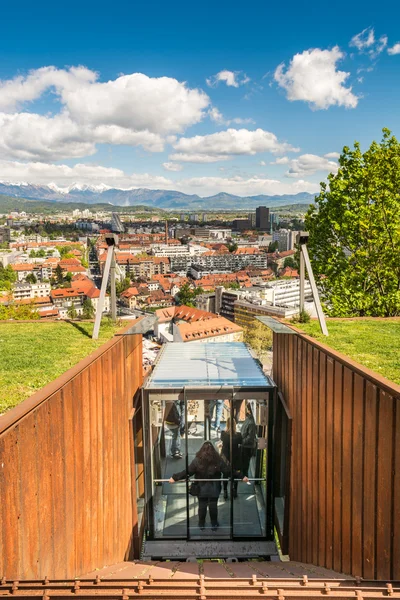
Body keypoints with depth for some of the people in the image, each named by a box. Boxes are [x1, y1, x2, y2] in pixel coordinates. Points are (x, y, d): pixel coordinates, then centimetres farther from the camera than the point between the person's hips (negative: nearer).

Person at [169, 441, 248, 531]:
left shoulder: (197, 460, -15)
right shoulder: (218, 460, -13)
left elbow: (187, 472, -14)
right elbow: (229, 471, -10)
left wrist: (175, 477, -6)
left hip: (201, 488, 0)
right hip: (214, 489, 0)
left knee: (202, 506, 15)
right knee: (213, 506, 15)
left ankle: (201, 524, 30)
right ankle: (214, 525, 29)